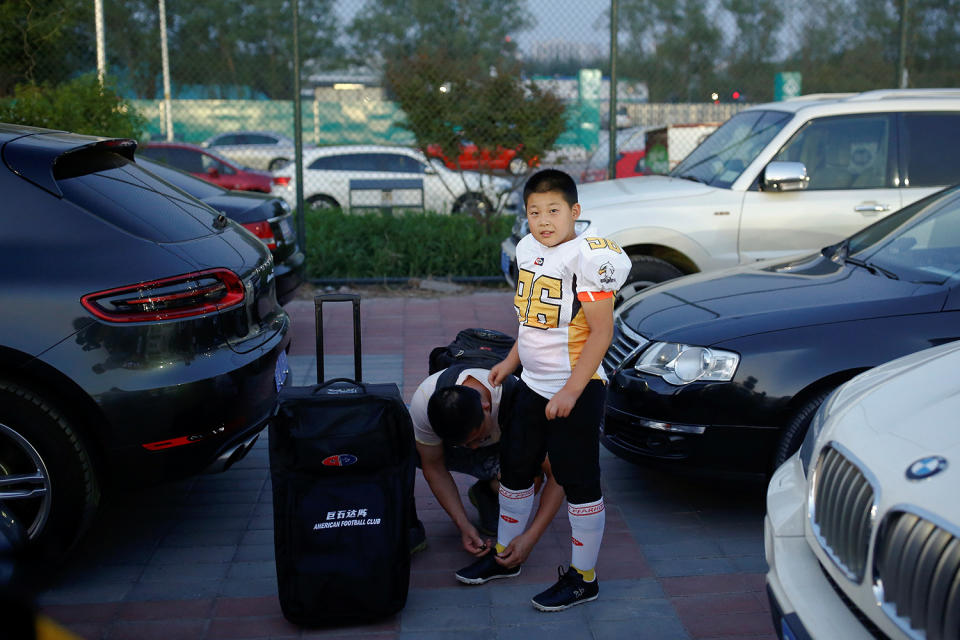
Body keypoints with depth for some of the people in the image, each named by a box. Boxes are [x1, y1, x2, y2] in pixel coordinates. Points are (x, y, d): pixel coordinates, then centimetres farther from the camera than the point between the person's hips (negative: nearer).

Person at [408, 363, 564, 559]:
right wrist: (464, 525, -27)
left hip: (501, 446, -2)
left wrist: (529, 539, -40)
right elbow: (434, 467, -20)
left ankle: (486, 491, -1)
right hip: (448, 441, 2)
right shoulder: (423, 402, -35)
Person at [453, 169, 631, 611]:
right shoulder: (529, 250, 6)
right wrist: (511, 361, 19)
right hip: (532, 386, 8)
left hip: (575, 391, -8)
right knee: (515, 468, 18)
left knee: (579, 482, 3)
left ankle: (582, 578, 16)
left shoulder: (587, 256, -18)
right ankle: (505, 557, 36)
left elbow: (601, 333, -19)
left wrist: (571, 392, -22)